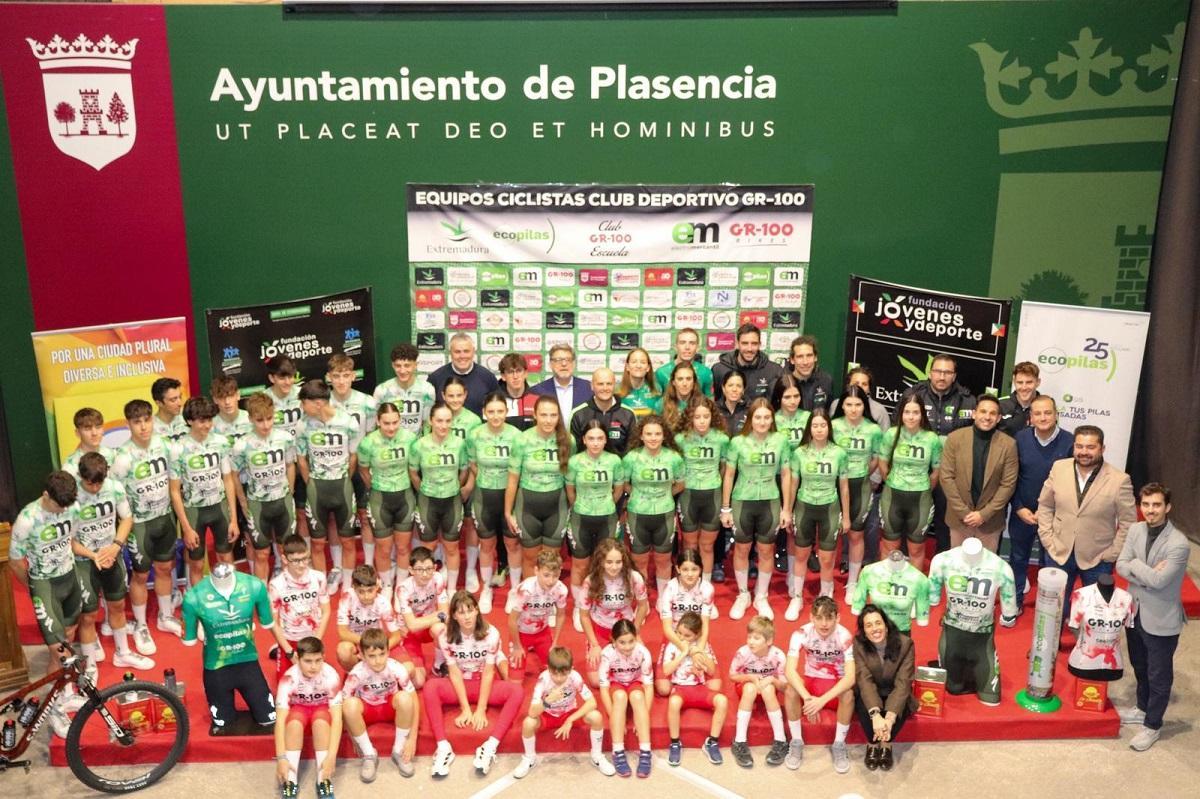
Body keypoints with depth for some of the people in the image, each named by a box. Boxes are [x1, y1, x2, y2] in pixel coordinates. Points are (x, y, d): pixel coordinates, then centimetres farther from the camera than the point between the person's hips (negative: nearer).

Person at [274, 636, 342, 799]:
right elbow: (280, 721, -32)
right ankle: (290, 780, -26)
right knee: (294, 721, -33)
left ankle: (324, 780, -26)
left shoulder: (331, 676, -31)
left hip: (322, 708, -1)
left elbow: (337, 718, -32)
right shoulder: (289, 678, -30)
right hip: (299, 708, 1)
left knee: (321, 720, -34)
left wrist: (332, 755, -41)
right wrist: (281, 758, -41)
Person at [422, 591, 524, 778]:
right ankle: (443, 747, -32)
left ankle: (490, 747, -33)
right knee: (430, 687, -32)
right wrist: (465, 709, -21)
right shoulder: (446, 637, -14)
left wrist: (481, 710, -21)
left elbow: (488, 673, -15)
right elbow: (455, 673, -14)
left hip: (483, 685, 0)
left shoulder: (491, 634, -16)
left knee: (516, 691, -29)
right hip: (458, 686, 0)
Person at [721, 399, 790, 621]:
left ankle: (761, 597, 28)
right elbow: (729, 476, -2)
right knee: (742, 550, 11)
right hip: (742, 502, -1)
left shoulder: (781, 440, -7)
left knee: (766, 551, 11)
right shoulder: (738, 442, -10)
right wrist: (725, 508, -1)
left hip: (770, 502, 1)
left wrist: (786, 508, 1)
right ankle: (743, 595, 30)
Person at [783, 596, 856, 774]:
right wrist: (808, 698, -46)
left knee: (848, 693, -34)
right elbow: (789, 671, -31)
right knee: (791, 689, -31)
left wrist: (822, 699, -44)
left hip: (837, 683, -1)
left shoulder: (844, 637, -25)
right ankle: (796, 742, -11)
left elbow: (851, 676, -33)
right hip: (811, 681, 1)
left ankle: (839, 744, -12)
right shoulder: (801, 634, -22)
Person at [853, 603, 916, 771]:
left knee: (902, 707, -32)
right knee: (864, 704, -32)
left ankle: (886, 745, -6)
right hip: (869, 694, 0)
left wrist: (890, 716, -39)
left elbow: (903, 682, -26)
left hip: (895, 694, 0)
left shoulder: (905, 643, -21)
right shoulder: (858, 644, -19)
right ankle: (872, 744, -6)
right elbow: (864, 680, -27)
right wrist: (875, 714, -43)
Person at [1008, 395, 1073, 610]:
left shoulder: (1069, 442, -15)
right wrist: (1019, 508, -9)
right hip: (1022, 512, 2)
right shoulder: (1021, 438, -8)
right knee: (1018, 559, 16)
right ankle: (1015, 601, 32)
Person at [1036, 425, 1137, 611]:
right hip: (1059, 554, 2)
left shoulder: (1119, 480, -14)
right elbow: (1045, 506, 5)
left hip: (1097, 559, -2)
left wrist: (1112, 554, -8)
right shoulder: (1059, 468, -5)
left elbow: (1128, 523, -7)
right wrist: (1048, 541, -1)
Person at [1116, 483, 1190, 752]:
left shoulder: (1178, 543, -24)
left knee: (1159, 676, 10)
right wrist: (1148, 574, -21)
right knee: (1140, 667, 25)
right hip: (1135, 612, 6)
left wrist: (1136, 564, -13)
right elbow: (1121, 566, -6)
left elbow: (1159, 581, -26)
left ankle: (1152, 725, 27)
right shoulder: (1135, 530, -3)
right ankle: (1142, 708, 46)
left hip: (1161, 620, -6)